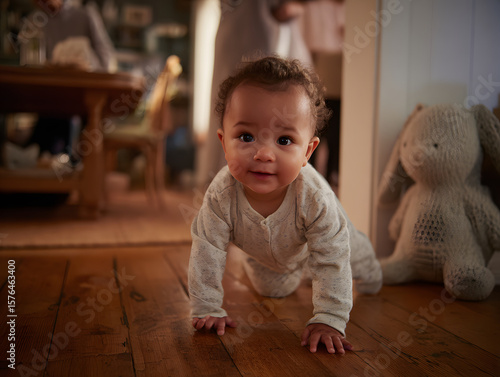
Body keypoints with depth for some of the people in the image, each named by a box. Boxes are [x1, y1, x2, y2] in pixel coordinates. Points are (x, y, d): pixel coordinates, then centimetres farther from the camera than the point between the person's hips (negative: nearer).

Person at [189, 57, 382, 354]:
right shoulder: (221, 195, -42)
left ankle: (368, 269, 57)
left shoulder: (315, 198, -46)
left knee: (370, 284, 22)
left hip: (312, 242, -1)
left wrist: (329, 320, -37)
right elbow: (206, 253, -30)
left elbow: (332, 262, -37)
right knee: (273, 290, 28)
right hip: (264, 253, 1)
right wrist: (207, 309, -27)